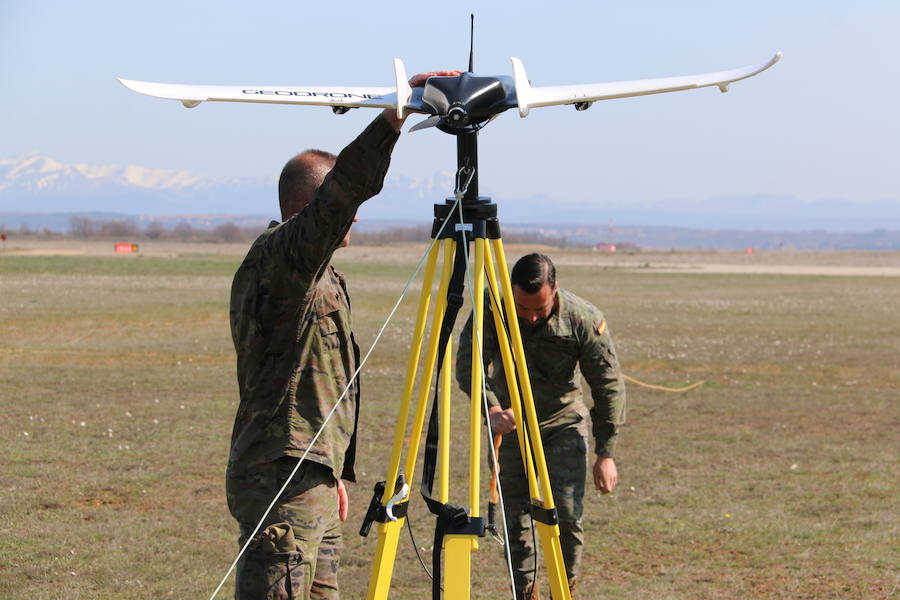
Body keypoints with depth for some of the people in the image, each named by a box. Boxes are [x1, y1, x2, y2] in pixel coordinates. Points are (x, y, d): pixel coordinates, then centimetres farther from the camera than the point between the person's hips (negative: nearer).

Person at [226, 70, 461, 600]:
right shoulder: (277, 257, -11)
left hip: (314, 480, 11)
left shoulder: (320, 273, 21)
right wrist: (398, 113, -33)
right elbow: (344, 190, -28)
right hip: (281, 477, -10)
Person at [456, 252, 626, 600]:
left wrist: (606, 454, -15)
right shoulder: (491, 311, -20)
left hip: (563, 422, -1)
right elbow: (469, 365, -28)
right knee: (516, 516, 3)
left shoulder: (584, 319, -21)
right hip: (510, 423, 1)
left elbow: (609, 386, -14)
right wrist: (492, 409, -46)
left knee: (567, 514, -12)